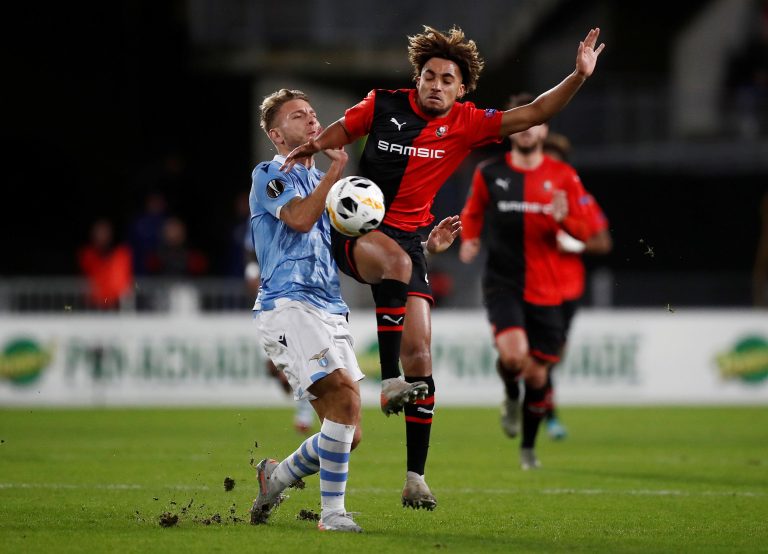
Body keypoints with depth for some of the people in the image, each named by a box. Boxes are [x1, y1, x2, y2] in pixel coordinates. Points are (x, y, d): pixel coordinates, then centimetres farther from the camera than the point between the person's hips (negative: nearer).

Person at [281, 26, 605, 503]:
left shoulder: (467, 124, 1)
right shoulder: (383, 105, -1)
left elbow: (533, 114, -3)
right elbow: (342, 131, 15)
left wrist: (579, 76, -15)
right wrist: (311, 147, -6)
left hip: (409, 238, 2)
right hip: (356, 230, -2)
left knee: (419, 351, -5)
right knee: (396, 260, -39)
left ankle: (415, 476, 0)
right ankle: (389, 380, -36)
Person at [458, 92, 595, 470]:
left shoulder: (563, 176, 0)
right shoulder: (489, 173, 1)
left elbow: (584, 231, 1)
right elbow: (473, 212, 20)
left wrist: (564, 219, -20)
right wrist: (469, 238, 2)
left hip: (545, 290, 1)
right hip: (502, 284, -1)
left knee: (537, 373, 6)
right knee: (513, 353, -26)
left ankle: (528, 447, 29)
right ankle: (511, 397, 10)